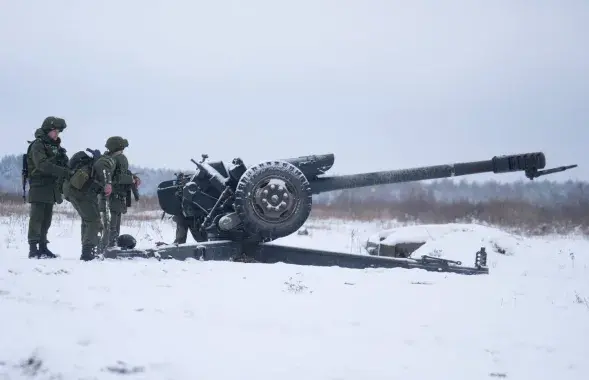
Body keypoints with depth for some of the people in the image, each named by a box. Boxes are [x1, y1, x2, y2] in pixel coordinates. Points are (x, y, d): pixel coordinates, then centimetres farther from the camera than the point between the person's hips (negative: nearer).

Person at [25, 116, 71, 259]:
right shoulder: (38, 145, -8)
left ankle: (42, 247, 13)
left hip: (51, 189, 8)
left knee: (46, 220, 9)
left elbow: (62, 164, 21)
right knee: (36, 218, -9)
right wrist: (64, 172, -30)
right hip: (39, 187, -8)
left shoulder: (55, 146, 17)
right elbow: (42, 164, -23)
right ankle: (33, 248, -9)